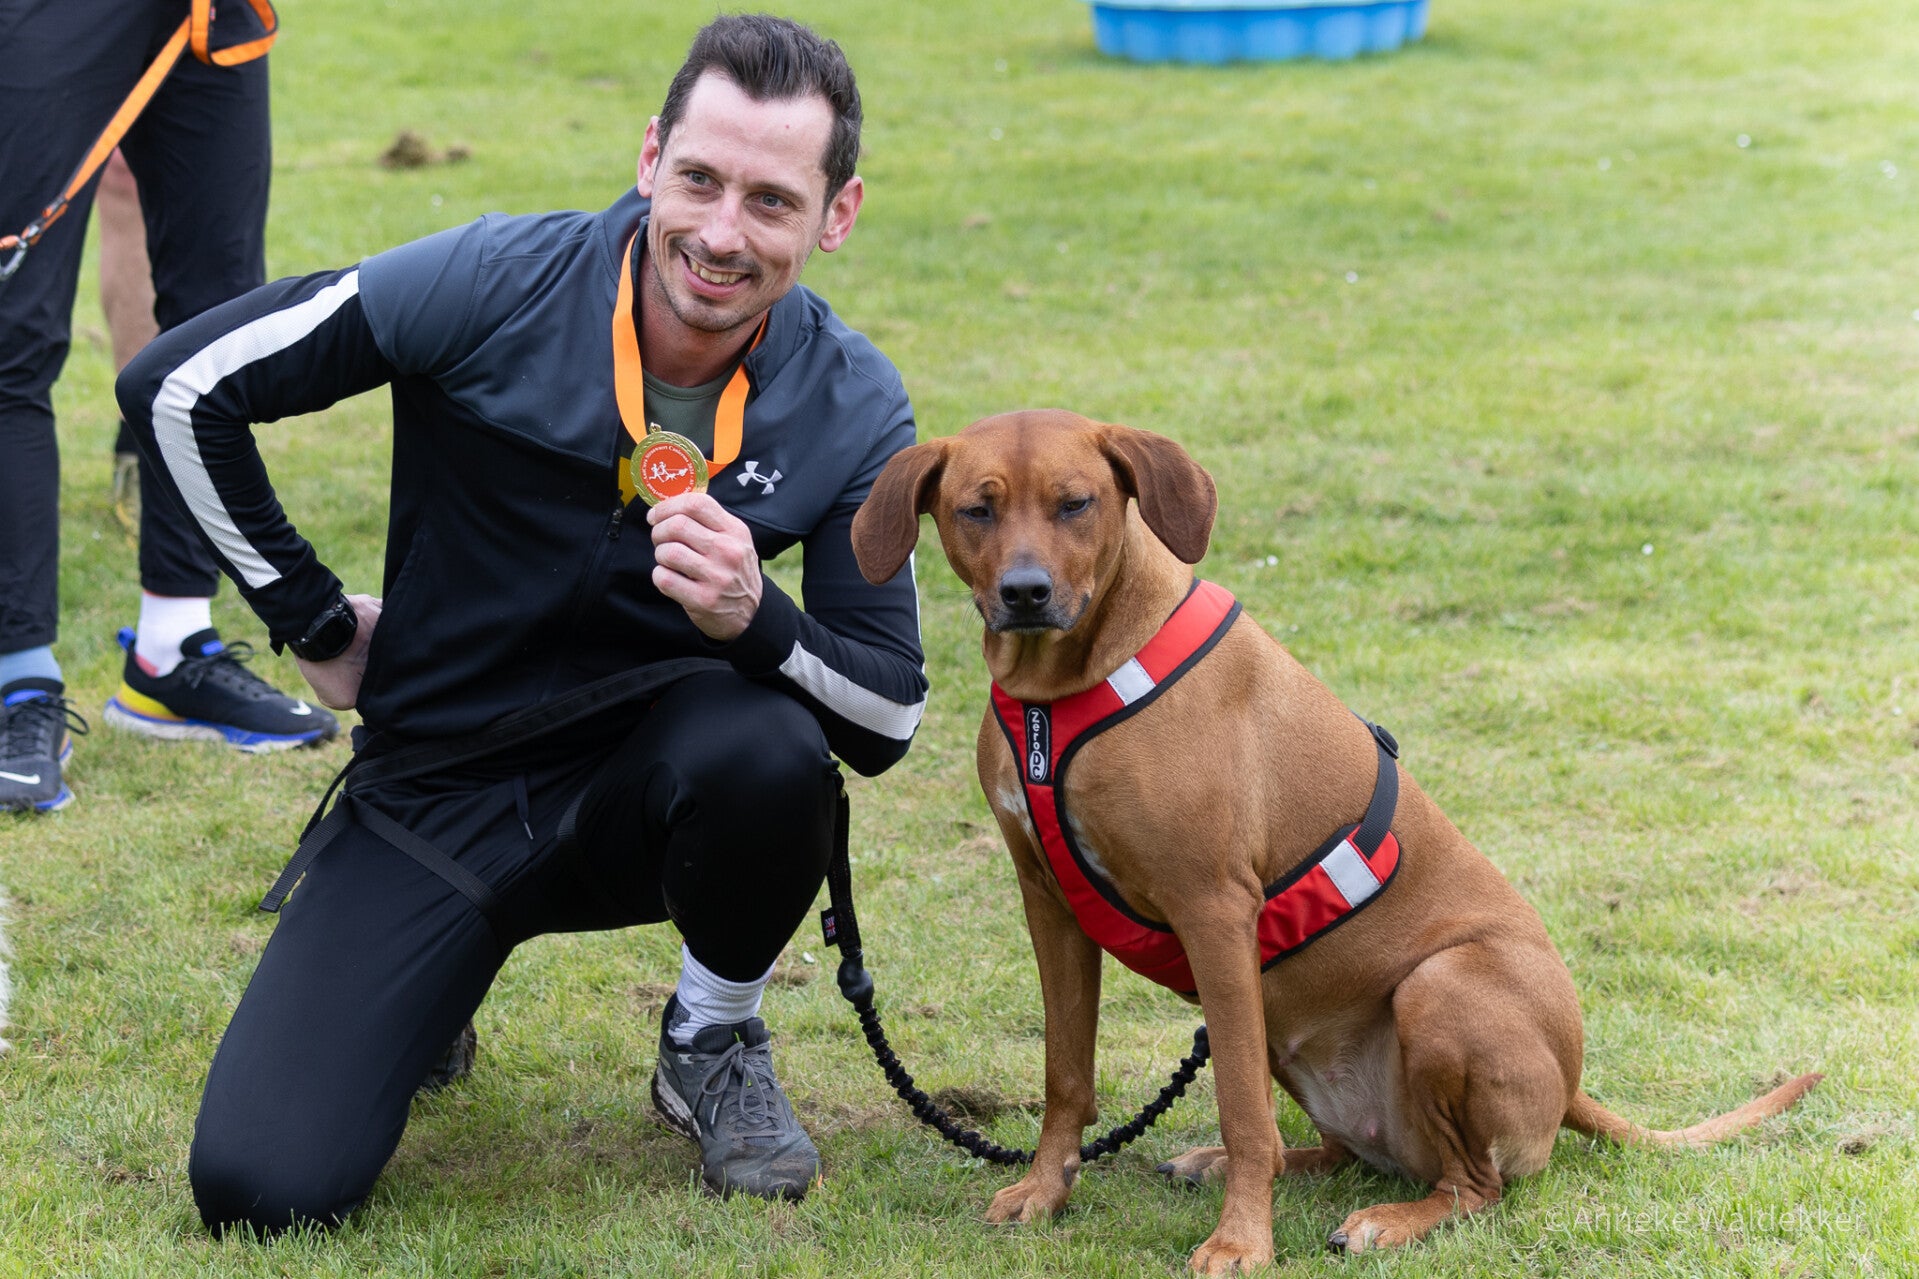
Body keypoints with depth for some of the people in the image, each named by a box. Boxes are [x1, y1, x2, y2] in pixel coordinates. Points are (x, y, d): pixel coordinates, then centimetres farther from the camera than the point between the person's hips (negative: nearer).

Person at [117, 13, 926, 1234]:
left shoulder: (851, 407, -9)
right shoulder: (500, 287, -17)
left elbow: (891, 715, -9)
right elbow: (178, 385, -11)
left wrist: (754, 619, -30)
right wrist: (315, 624, -3)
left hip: (645, 776, 1)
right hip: (437, 794, -1)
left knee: (766, 750, -36)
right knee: (262, 1190, -16)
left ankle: (715, 1044, -2)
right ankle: (432, 990, 20)